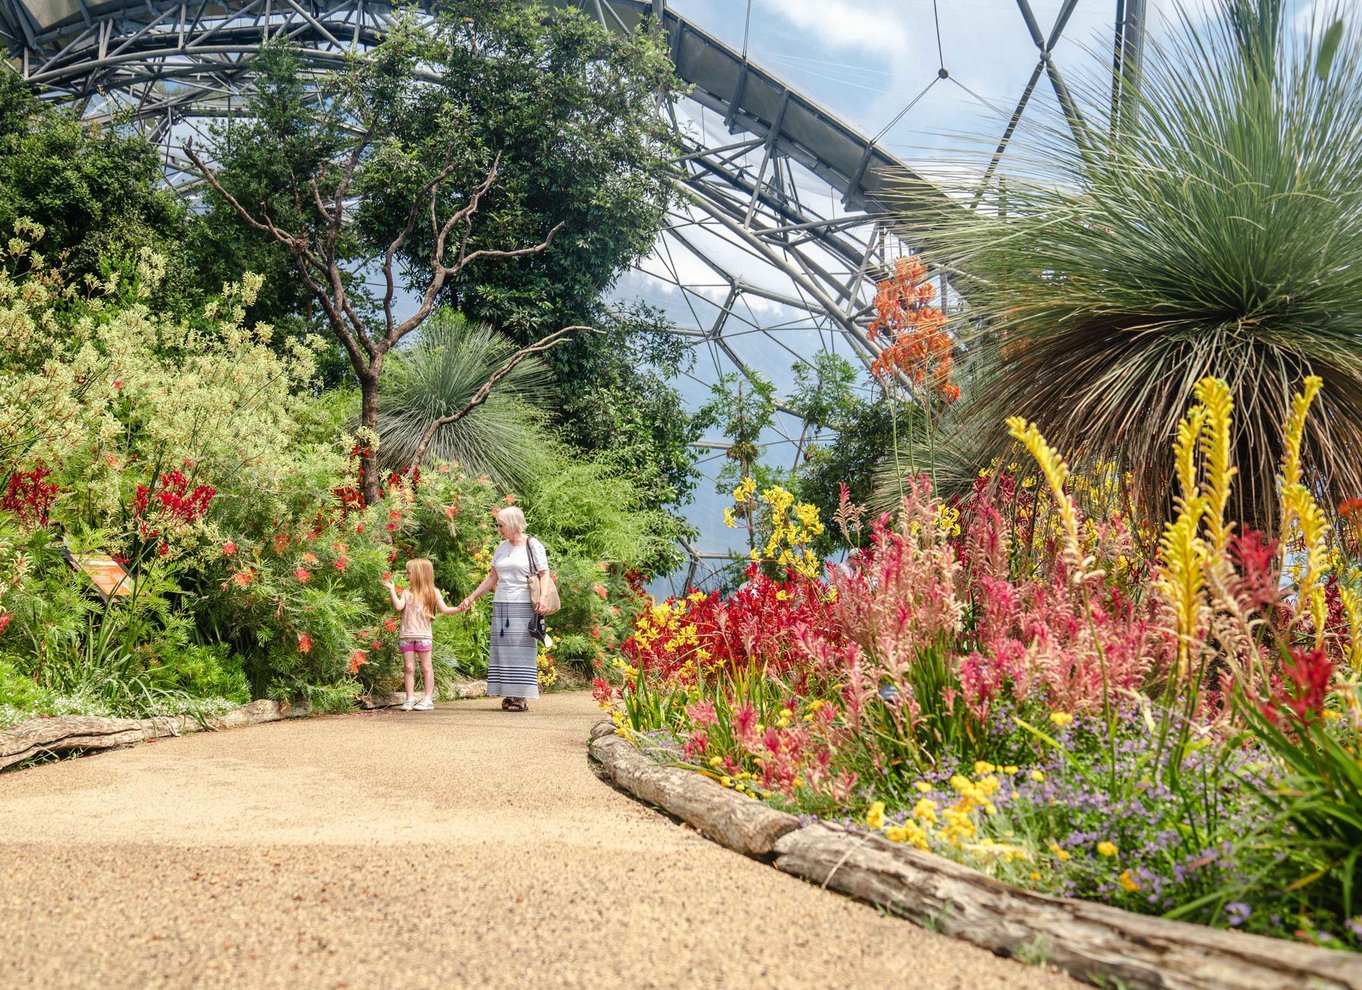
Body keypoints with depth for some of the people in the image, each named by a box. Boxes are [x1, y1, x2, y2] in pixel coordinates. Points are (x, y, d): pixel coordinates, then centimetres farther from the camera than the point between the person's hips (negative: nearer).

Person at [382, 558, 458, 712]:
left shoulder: (432, 592, 4)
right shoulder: (407, 592, 8)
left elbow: (444, 610, 2)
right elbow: (398, 606, -8)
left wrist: (459, 609, -12)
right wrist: (392, 590, -8)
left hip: (423, 635, -2)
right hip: (406, 635, 2)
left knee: (426, 667, 3)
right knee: (408, 667, 3)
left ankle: (428, 699, 6)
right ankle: (410, 699, 8)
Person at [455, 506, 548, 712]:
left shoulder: (533, 546, -1)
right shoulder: (502, 547, 16)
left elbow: (544, 574, -5)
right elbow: (493, 577, 21)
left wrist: (542, 598, -21)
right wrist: (472, 597, 19)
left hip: (523, 606, -6)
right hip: (501, 604, 6)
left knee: (521, 649, -7)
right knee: (503, 649, 2)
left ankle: (521, 696, -5)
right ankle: (508, 694, 5)